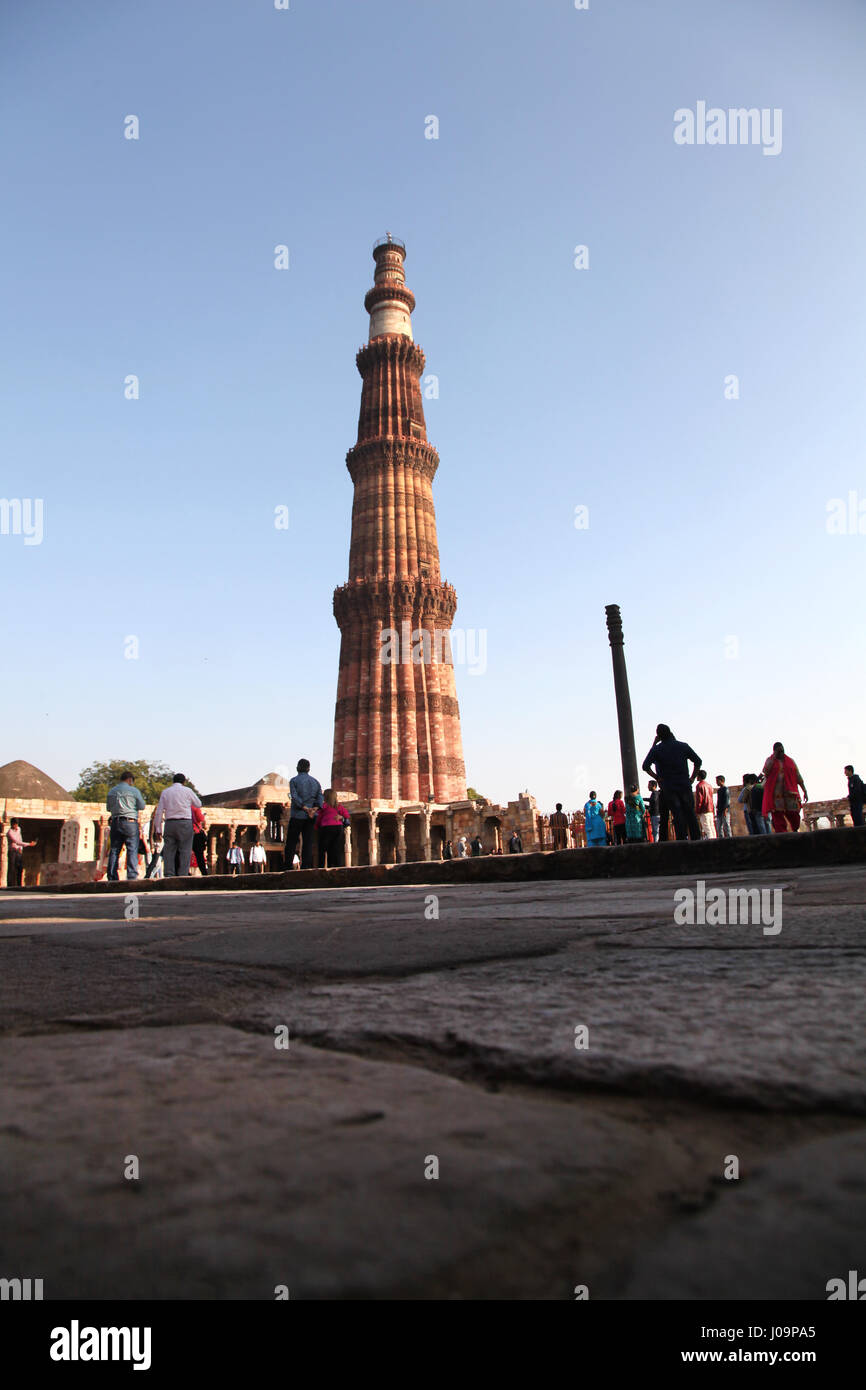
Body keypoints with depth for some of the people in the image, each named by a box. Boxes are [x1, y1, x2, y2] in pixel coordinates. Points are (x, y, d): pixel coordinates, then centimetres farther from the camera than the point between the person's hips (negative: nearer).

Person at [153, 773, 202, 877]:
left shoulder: (165, 792, 11)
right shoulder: (187, 790, 3)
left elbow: (159, 811, 7)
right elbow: (198, 804, 15)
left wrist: (158, 829, 9)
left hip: (169, 823, 3)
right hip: (185, 823, -3)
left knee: (169, 850, 4)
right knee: (184, 851, -2)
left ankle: (169, 875, -2)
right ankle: (182, 875, -8)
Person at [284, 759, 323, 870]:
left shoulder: (294, 780, 0)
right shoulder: (315, 782, 12)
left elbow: (295, 797, -13)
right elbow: (320, 798, 0)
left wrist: (306, 809, -16)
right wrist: (314, 809, -14)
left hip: (297, 815, -3)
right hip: (311, 818, 3)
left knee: (291, 842, 2)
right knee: (308, 843, 3)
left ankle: (288, 867, -4)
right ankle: (306, 867, -2)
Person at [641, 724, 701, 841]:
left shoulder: (656, 749, -2)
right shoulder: (683, 746, 5)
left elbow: (645, 766, -9)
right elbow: (698, 761, 7)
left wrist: (657, 778, -2)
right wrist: (692, 778, 11)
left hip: (669, 787, -2)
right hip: (685, 786, 2)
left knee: (677, 815, -2)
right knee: (690, 814, 6)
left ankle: (682, 840, -6)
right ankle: (696, 838, 5)